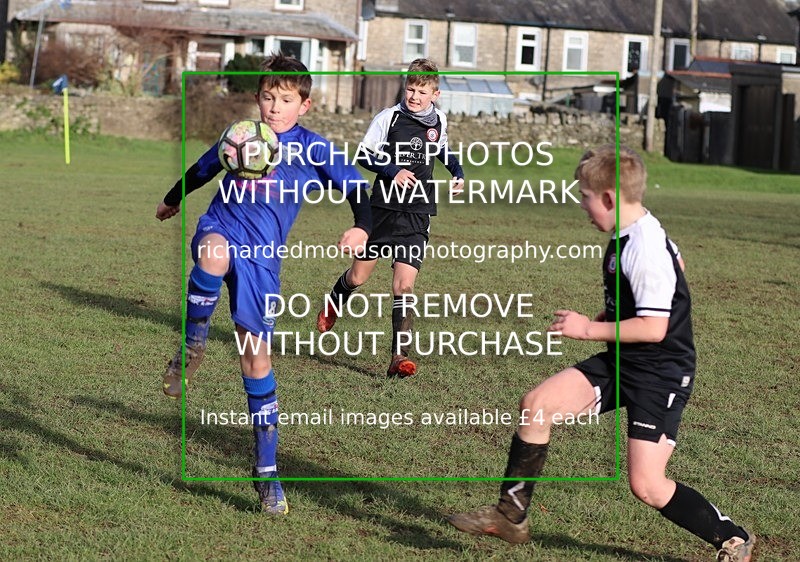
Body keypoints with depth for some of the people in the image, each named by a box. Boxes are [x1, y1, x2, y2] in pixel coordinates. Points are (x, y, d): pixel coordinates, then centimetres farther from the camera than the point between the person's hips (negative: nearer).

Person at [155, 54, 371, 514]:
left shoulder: (314, 149, 1)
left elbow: (357, 188, -3)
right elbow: (203, 170, 27)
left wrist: (363, 228, -25)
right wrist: (173, 200, 44)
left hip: (262, 256, 0)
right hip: (221, 229, 0)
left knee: (257, 354, -1)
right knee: (215, 251, -40)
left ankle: (267, 470, 8)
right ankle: (192, 351, -20)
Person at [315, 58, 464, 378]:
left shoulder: (439, 122, 7)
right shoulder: (389, 118, -6)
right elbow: (363, 156, -3)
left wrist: (457, 172, 13)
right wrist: (392, 171, -17)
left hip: (417, 217, 1)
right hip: (384, 208, -1)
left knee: (404, 285, -10)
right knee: (358, 276, 9)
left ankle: (399, 356, -11)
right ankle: (334, 304, 45)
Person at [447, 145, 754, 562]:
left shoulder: (645, 250, -23)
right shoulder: (628, 236, 5)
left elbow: (654, 328, -28)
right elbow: (674, 263, 26)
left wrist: (589, 329, -19)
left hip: (661, 375, -9)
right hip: (621, 363, 9)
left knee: (646, 485, -12)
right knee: (537, 404, -3)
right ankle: (511, 516, 7)